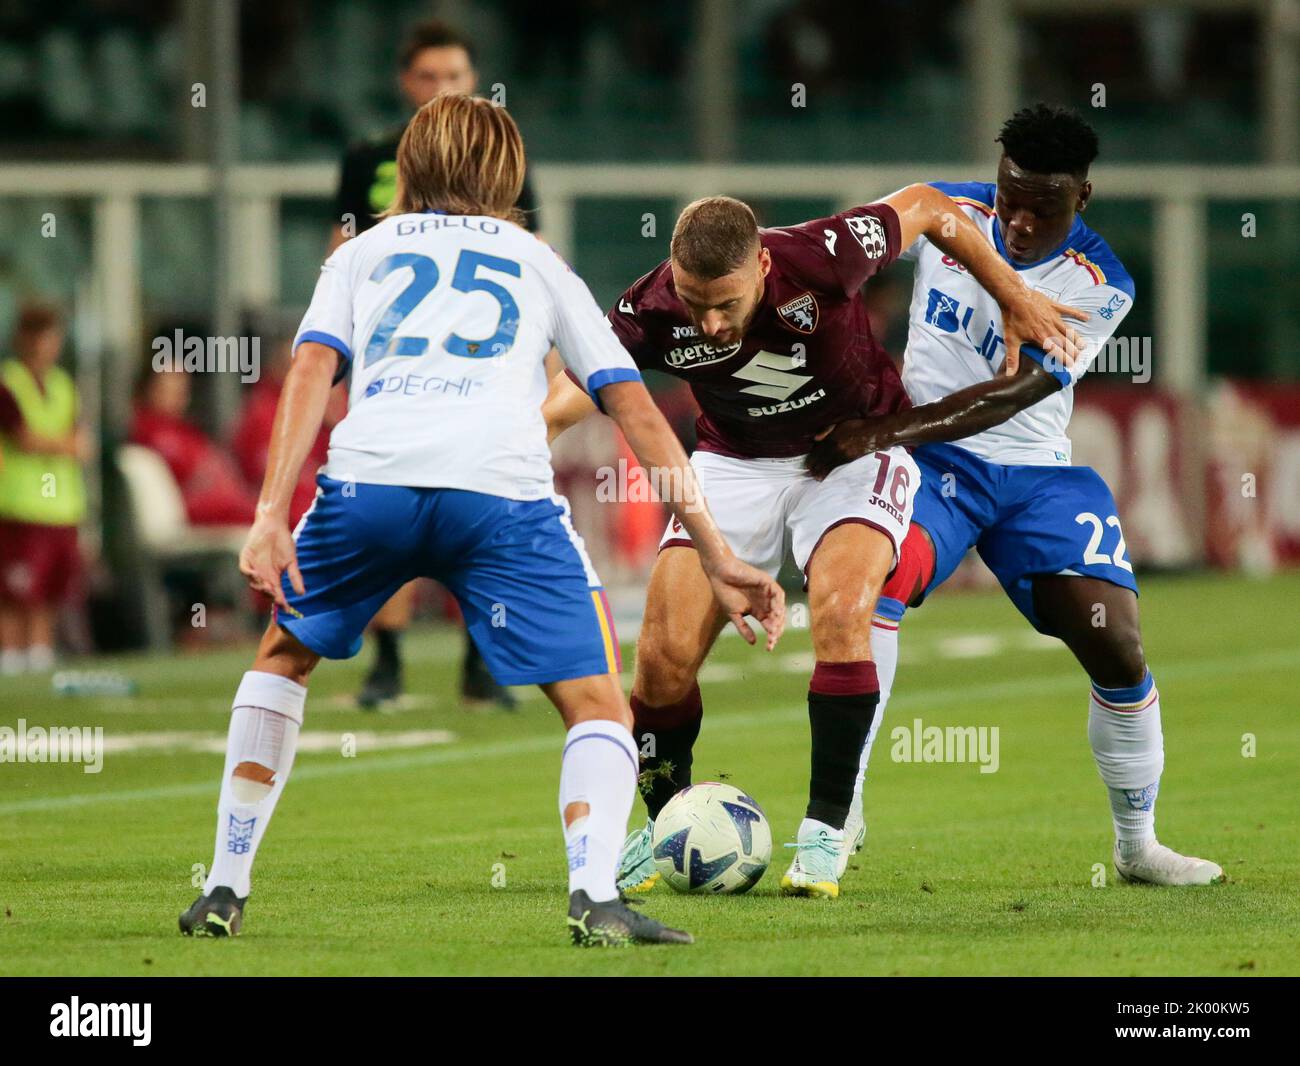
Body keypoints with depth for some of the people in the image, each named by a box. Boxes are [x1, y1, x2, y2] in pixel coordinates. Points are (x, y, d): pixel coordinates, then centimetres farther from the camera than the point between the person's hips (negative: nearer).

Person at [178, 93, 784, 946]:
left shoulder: (363, 251, 30)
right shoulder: (539, 261, 31)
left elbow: (312, 369, 10)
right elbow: (639, 412, 23)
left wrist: (272, 516, 0)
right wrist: (717, 556, 21)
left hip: (370, 476, 1)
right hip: (503, 490, -1)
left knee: (283, 655, 28)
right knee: (597, 708, 7)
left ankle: (226, 891, 23)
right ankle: (596, 892, -20)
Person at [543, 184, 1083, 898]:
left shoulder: (821, 257, -31)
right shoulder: (652, 312, -25)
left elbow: (927, 207, -13)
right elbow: (574, 389, -8)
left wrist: (1015, 299, -5)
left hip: (855, 450, -2)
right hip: (734, 462, 2)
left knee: (841, 613, -28)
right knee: (666, 654, -10)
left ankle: (824, 832, -15)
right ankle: (665, 827, 17)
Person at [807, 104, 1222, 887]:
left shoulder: (1099, 286, -11)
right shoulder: (945, 212, -5)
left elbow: (1009, 397, -21)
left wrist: (884, 433, -30)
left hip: (1036, 473, 1)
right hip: (933, 463, -1)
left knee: (1119, 648, -8)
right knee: (877, 576, -31)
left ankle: (1138, 844, 14)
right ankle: (841, 811, -27)